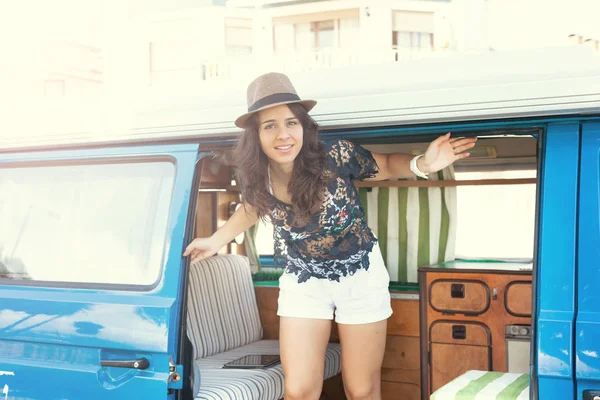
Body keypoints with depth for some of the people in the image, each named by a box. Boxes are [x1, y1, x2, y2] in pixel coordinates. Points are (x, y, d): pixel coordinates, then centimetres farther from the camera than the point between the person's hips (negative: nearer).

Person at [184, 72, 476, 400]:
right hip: (302, 281, 2)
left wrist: (423, 164, -27)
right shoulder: (256, 176, -16)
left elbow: (386, 166, -7)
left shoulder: (337, 155, -25)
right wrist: (216, 240, 14)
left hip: (359, 275, -2)